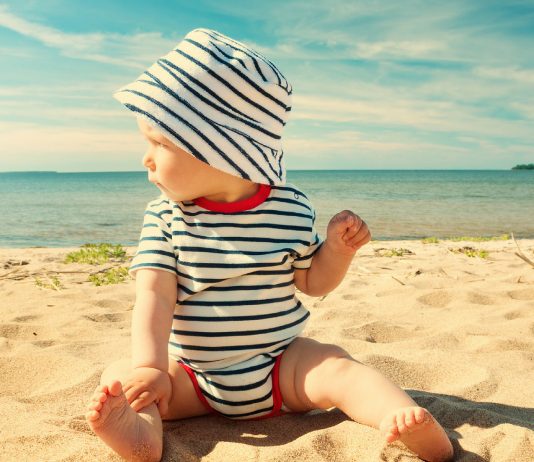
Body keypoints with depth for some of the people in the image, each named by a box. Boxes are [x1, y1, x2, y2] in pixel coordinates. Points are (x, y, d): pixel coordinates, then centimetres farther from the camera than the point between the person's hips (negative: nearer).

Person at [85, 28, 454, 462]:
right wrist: (148, 368, -28)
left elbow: (313, 282, 6)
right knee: (118, 378, -17)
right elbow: (155, 296, -13)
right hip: (192, 375, 1)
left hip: (283, 364, -1)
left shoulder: (290, 208, -6)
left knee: (339, 370, -25)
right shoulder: (165, 216, -5)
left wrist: (338, 249, -14)